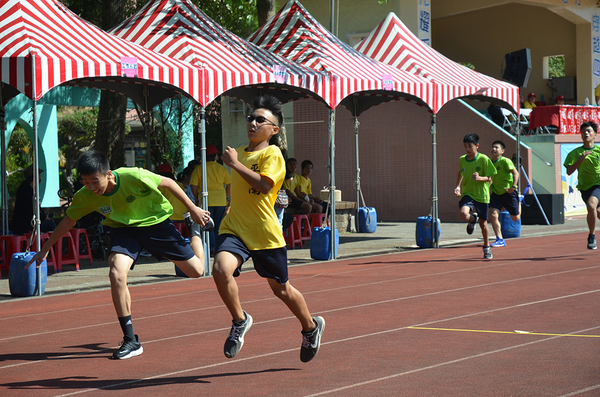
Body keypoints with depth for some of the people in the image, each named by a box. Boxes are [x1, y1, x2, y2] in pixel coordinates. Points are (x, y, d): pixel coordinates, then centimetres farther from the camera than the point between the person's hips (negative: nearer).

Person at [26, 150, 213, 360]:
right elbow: (68, 221, -2)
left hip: (155, 222, -1)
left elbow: (168, 183, -17)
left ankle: (194, 227, 39)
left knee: (196, 270, 5)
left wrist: (193, 209, -9)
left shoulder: (134, 177, -33)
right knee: (116, 274, -27)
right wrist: (45, 249, 4)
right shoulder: (85, 197, -22)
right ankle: (131, 341, -16)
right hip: (124, 229, 2)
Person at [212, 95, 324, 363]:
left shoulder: (272, 154, -7)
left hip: (265, 233, -4)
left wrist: (235, 163, -20)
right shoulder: (239, 152, 14)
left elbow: (263, 185, -25)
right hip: (234, 228, 5)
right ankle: (240, 321, -2)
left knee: (281, 289, 10)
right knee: (221, 269, -25)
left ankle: (311, 327, 37)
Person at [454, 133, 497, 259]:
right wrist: (458, 187, 6)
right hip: (467, 193, 2)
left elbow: (489, 178, -6)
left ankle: (487, 248, 30)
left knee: (483, 223, 8)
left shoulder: (484, 159, -9)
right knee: (464, 214, -26)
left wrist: (479, 178, -27)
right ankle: (472, 219, 13)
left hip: (481, 195, -2)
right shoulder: (462, 160, 2)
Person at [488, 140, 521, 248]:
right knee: (493, 214, -14)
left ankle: (519, 203, 43)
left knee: (515, 218, 8)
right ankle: (500, 240, -8)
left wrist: (513, 187, -26)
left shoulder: (505, 161, -15)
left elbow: (515, 173, -17)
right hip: (496, 193, 5)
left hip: (509, 192, -5)